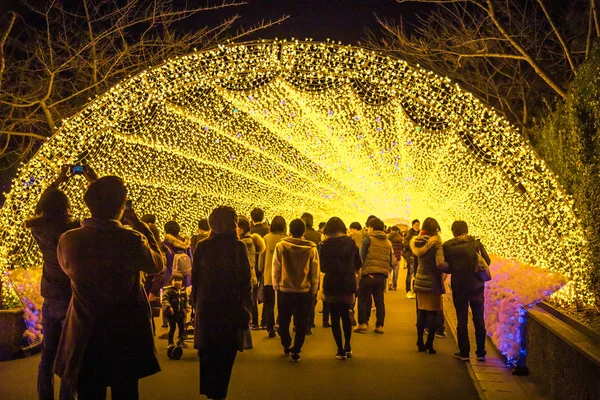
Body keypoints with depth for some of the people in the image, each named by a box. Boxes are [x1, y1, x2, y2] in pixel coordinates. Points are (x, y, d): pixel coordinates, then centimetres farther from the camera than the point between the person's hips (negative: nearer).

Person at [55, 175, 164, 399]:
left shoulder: (68, 240, -10)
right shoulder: (132, 240, -19)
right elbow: (157, 265, 0)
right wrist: (139, 225, 5)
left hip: (85, 336, 2)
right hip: (126, 336, -2)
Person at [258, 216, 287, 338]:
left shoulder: (266, 238, -5)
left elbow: (261, 256, 0)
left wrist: (261, 270, 14)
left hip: (268, 275, 1)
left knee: (269, 304, 10)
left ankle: (270, 329, 8)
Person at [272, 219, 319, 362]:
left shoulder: (280, 246, -10)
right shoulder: (312, 248, -9)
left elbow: (276, 269, -5)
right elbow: (315, 273, -3)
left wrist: (276, 286, 9)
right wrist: (313, 290, 9)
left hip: (284, 290, 0)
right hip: (305, 291, 0)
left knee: (284, 321, 21)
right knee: (301, 323, 11)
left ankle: (286, 346, 34)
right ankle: (296, 351, 13)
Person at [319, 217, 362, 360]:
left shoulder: (325, 245, -10)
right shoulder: (351, 242, -1)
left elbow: (323, 267, -9)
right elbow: (358, 264, 5)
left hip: (332, 285, -3)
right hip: (348, 284, 3)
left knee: (335, 318, 6)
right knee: (346, 316, 19)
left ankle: (341, 351, 7)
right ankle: (347, 347, 25)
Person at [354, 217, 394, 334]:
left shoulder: (368, 239, -3)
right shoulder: (387, 242, 15)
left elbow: (361, 256, -8)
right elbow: (392, 261, 15)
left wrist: (360, 270, 0)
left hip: (368, 273, -5)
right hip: (382, 275, 5)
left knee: (363, 299, 6)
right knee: (379, 300, 11)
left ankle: (362, 323, 3)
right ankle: (380, 325, 12)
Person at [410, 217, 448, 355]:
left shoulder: (416, 242, -1)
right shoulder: (436, 243, -17)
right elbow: (440, 264, -27)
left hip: (420, 282, 5)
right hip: (433, 283, -5)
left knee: (421, 312, 15)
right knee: (433, 313, 5)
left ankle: (420, 343, 19)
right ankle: (429, 345, 8)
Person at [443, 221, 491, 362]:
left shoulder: (448, 246, -6)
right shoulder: (476, 243, -4)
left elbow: (446, 267, -5)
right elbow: (487, 261, -2)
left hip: (458, 287, -1)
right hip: (476, 285, 1)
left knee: (461, 320, 9)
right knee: (479, 320, 11)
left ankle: (464, 352, 12)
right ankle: (481, 352, 16)